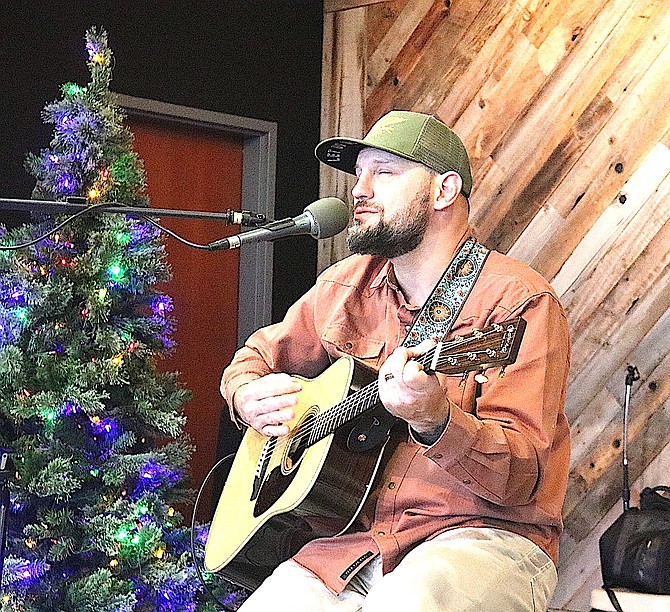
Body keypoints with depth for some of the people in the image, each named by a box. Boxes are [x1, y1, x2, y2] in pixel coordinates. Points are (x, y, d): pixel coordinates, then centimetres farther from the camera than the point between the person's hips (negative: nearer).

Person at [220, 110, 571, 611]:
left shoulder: (519, 302, -10)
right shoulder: (345, 286, 9)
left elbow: (522, 477, -17)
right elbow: (257, 355, 24)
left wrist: (434, 420, -35)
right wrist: (248, 396, 1)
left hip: (487, 532, -5)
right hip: (355, 535, 6)